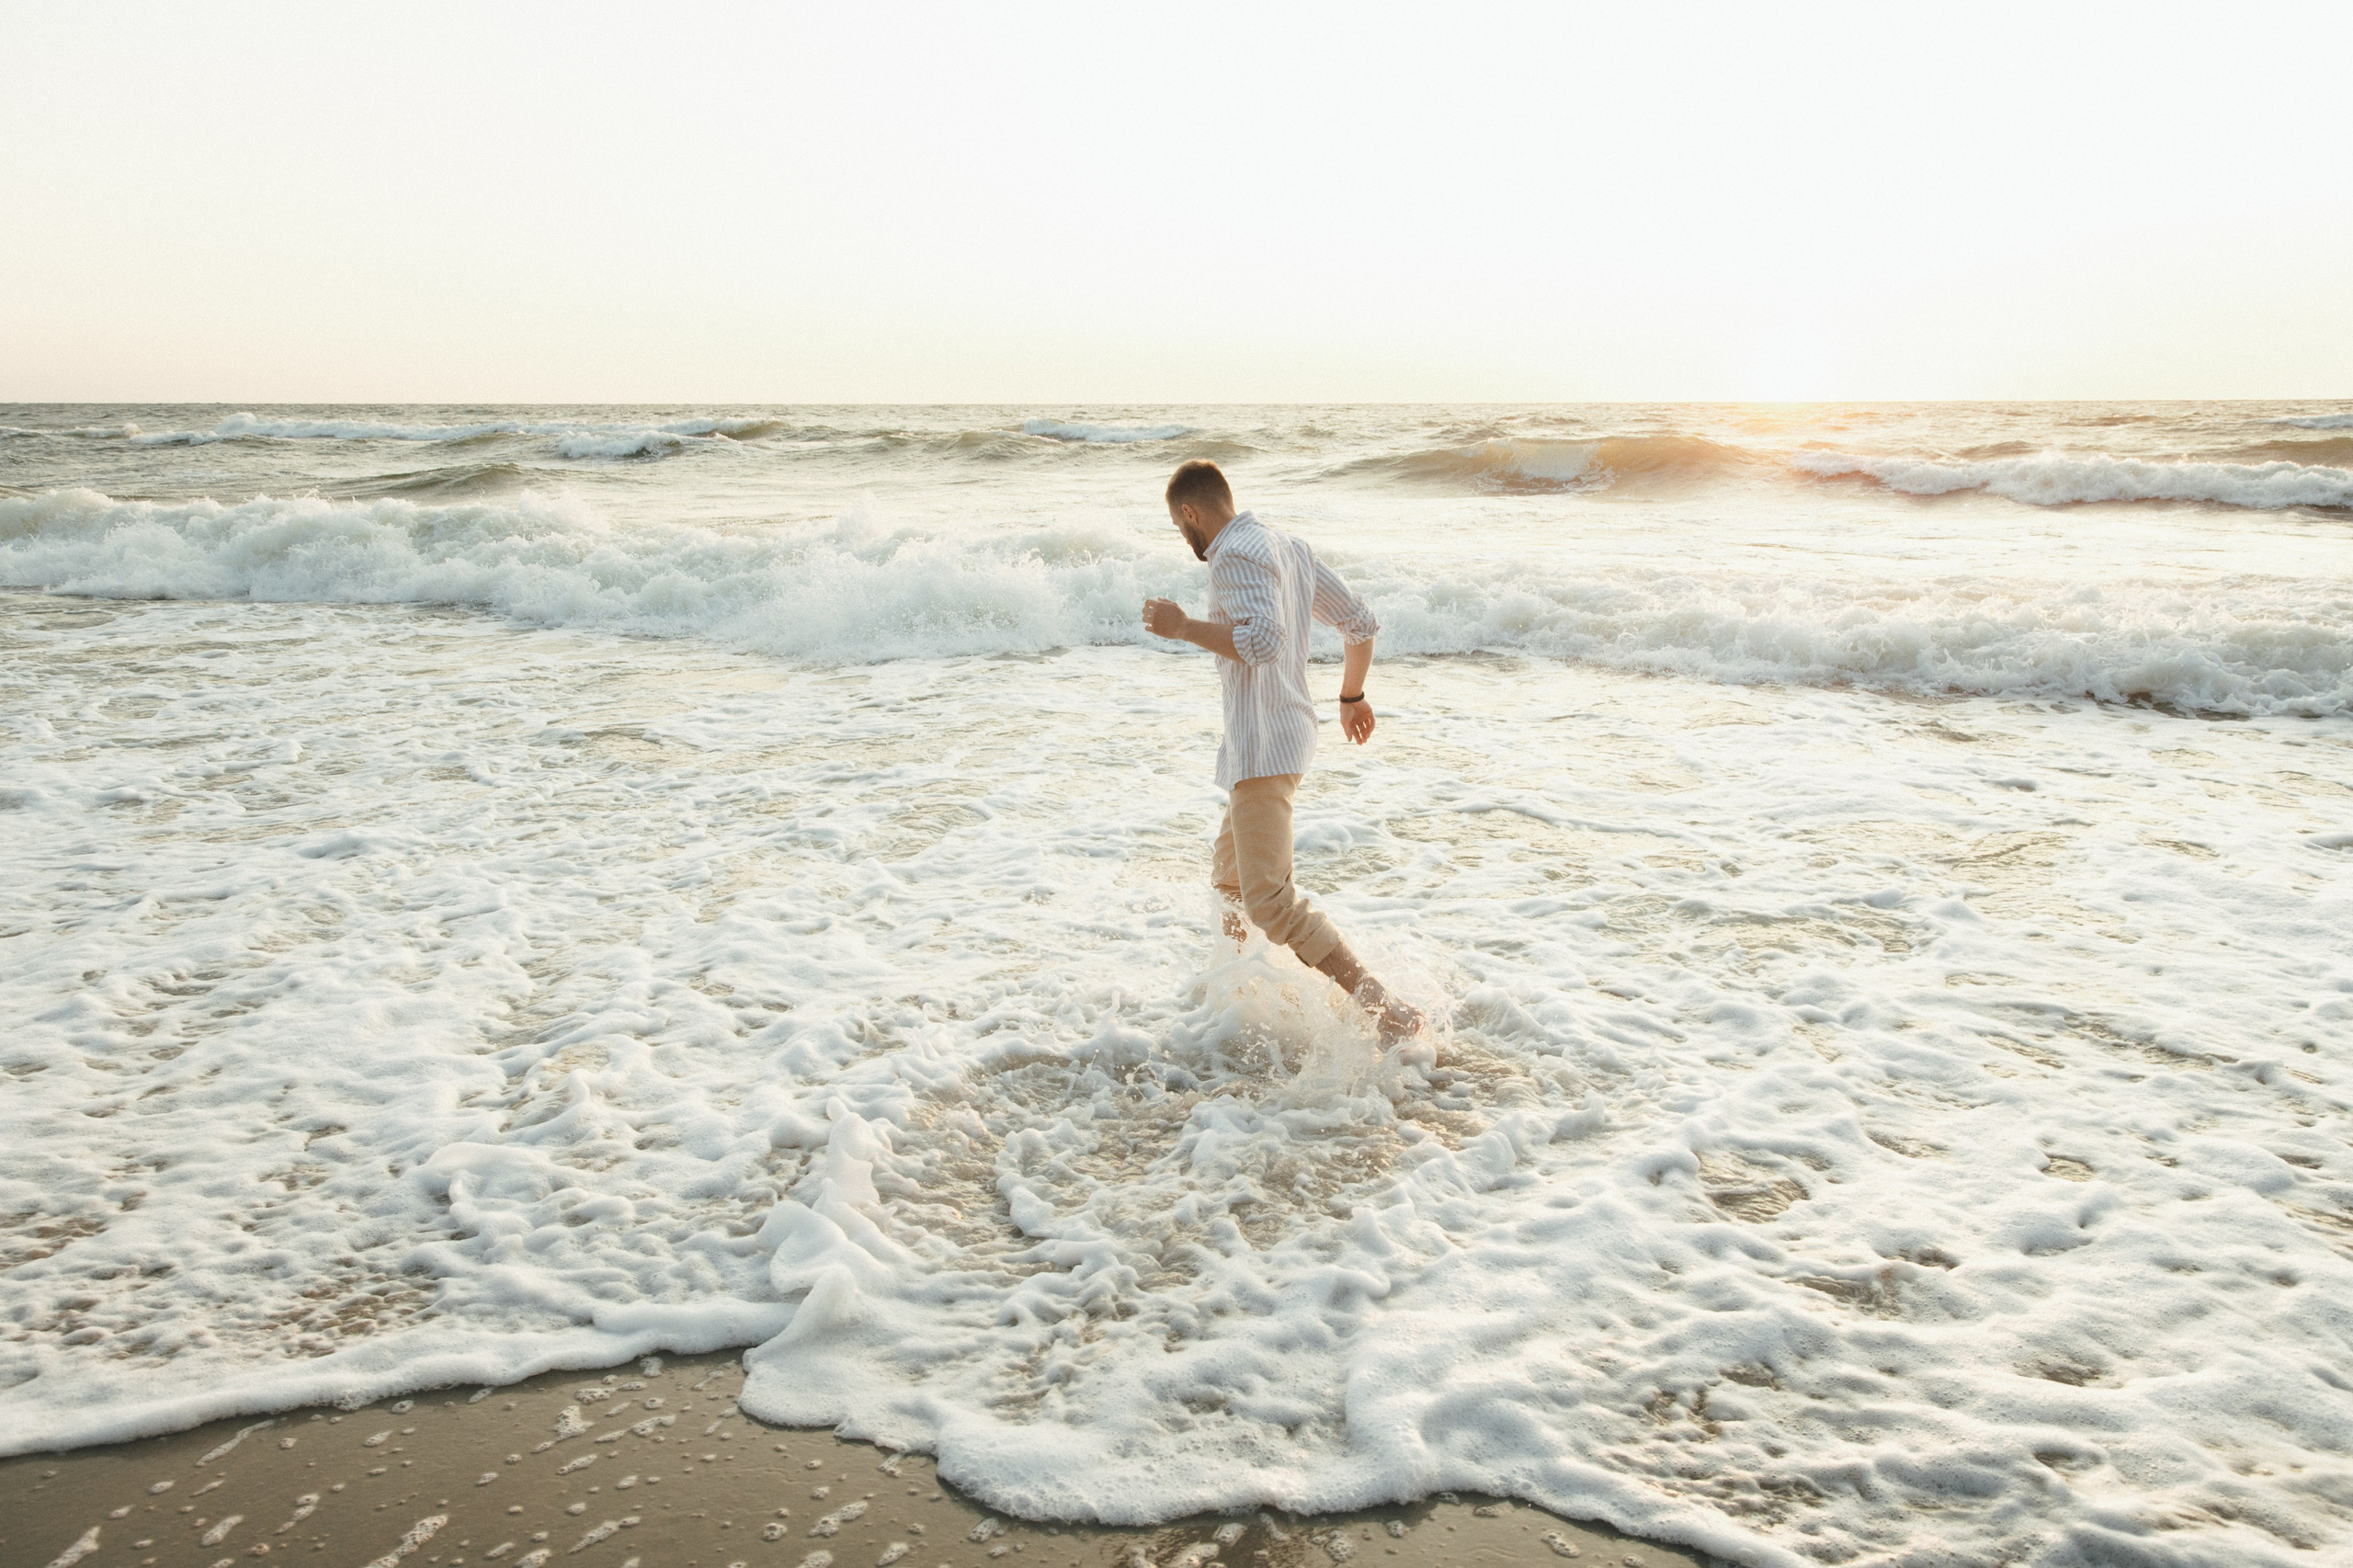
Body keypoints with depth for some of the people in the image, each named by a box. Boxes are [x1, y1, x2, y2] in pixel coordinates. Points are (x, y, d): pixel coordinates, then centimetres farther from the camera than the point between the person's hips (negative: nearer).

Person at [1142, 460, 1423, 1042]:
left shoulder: (1236, 554, -14)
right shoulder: (1291, 548, 15)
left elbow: (1262, 641, -30)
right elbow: (1361, 624, 18)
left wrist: (1182, 627, -20)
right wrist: (1352, 698, 31)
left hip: (1263, 743, -11)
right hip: (1278, 737, 11)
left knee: (1269, 898, -17)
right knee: (1230, 883, 23)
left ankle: (1386, 1010, -19)